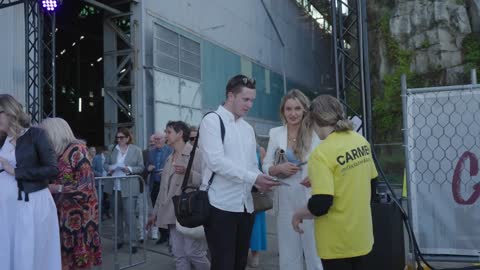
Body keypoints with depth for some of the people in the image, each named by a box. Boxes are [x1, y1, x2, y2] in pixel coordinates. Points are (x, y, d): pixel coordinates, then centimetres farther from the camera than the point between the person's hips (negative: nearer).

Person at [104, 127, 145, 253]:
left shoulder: (136, 150, -2)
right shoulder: (113, 150, 7)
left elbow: (141, 167, -1)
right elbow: (106, 163, 15)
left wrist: (130, 169, -17)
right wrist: (109, 168, -7)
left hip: (129, 187, -4)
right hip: (115, 186, 4)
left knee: (129, 214, -8)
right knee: (117, 214, 13)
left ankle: (133, 242, -3)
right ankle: (119, 239, 26)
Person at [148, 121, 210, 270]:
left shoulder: (194, 153, -6)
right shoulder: (170, 158, 17)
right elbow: (164, 188, 20)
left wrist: (188, 173, -26)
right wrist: (156, 211, 20)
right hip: (173, 213, 7)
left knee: (193, 252, -9)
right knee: (179, 254, 7)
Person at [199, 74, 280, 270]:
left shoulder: (248, 128, 16)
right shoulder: (212, 121, -7)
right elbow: (216, 161, -18)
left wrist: (260, 182, -4)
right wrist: (253, 178, -19)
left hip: (246, 205, 7)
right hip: (221, 205, -7)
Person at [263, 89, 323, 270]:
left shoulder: (315, 133, -5)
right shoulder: (275, 133, 5)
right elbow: (266, 166, 7)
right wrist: (279, 168, -12)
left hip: (311, 199, -3)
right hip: (285, 201, 3)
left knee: (314, 250, 6)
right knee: (288, 252, 13)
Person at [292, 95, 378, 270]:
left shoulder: (322, 153, -22)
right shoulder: (361, 142, 2)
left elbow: (320, 204, -27)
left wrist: (298, 215, -8)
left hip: (337, 241, -7)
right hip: (361, 234, 7)